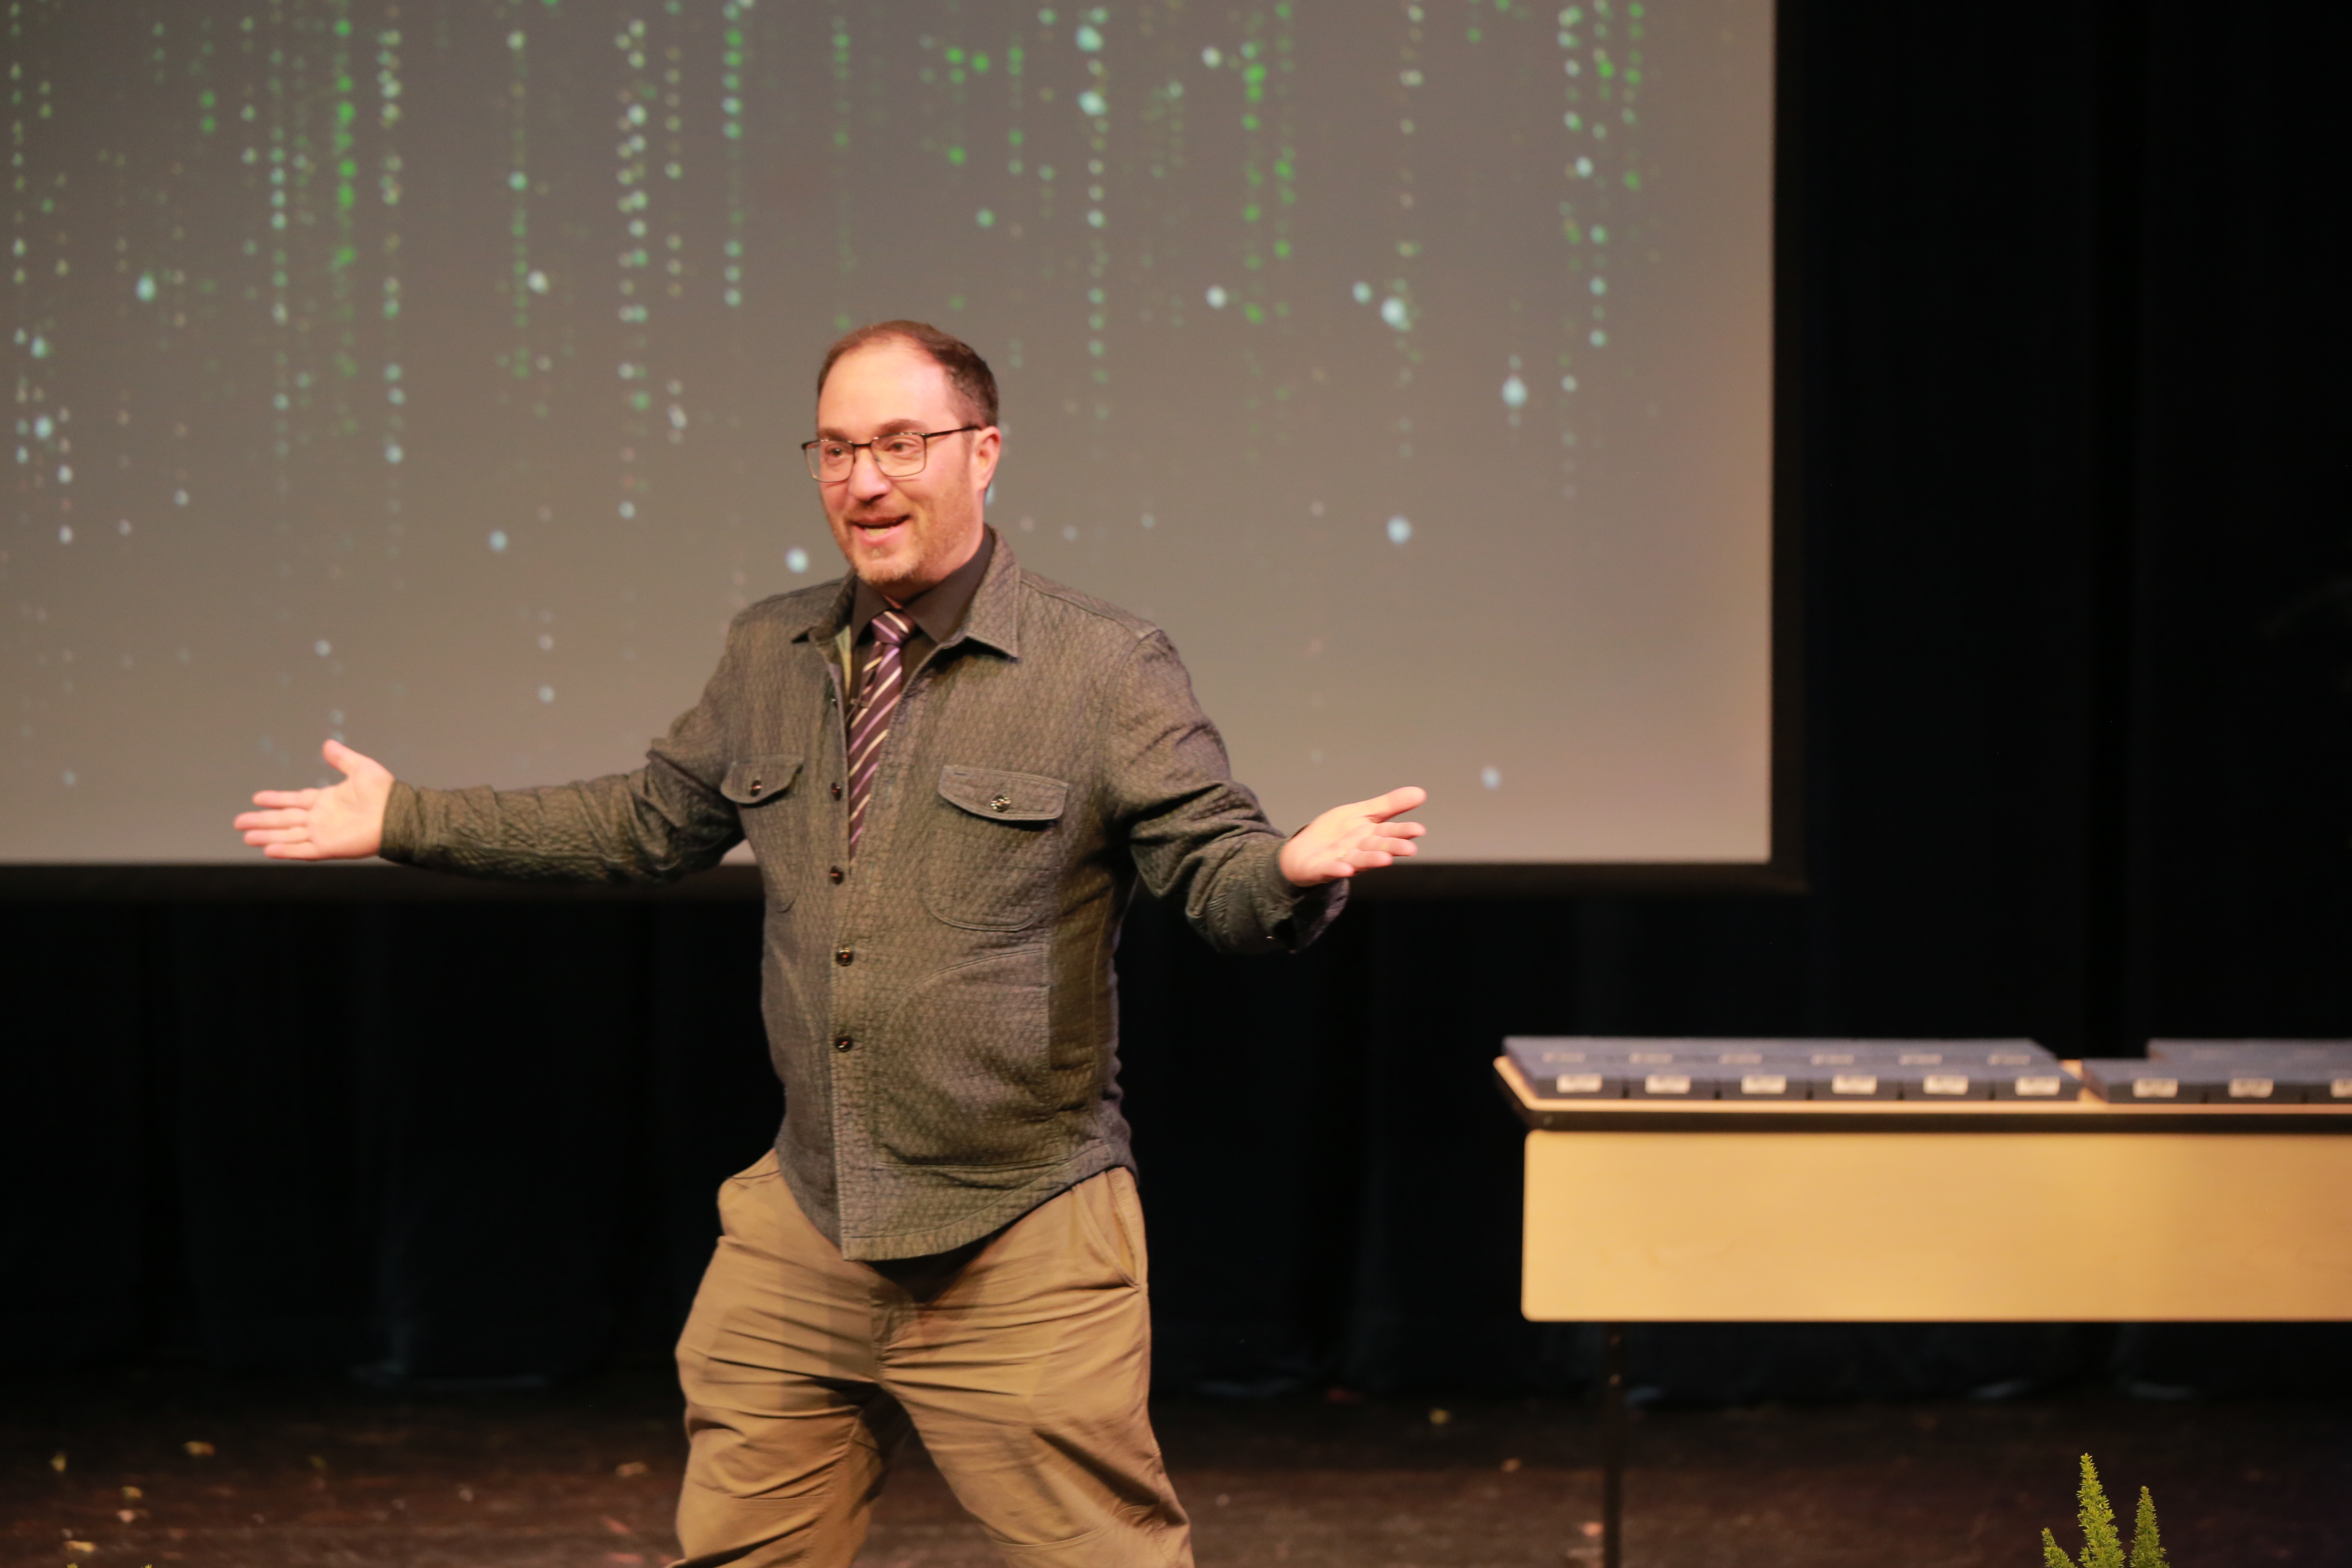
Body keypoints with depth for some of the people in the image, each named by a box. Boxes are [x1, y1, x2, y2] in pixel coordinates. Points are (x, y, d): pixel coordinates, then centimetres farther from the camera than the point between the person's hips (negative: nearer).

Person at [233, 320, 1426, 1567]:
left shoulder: (1106, 669, -7)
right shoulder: (769, 656, 10)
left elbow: (1218, 870, -10)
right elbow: (652, 822, 24)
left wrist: (1298, 867, -34)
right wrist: (404, 820, 25)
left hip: (1019, 1252, -5)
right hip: (802, 1232, 5)